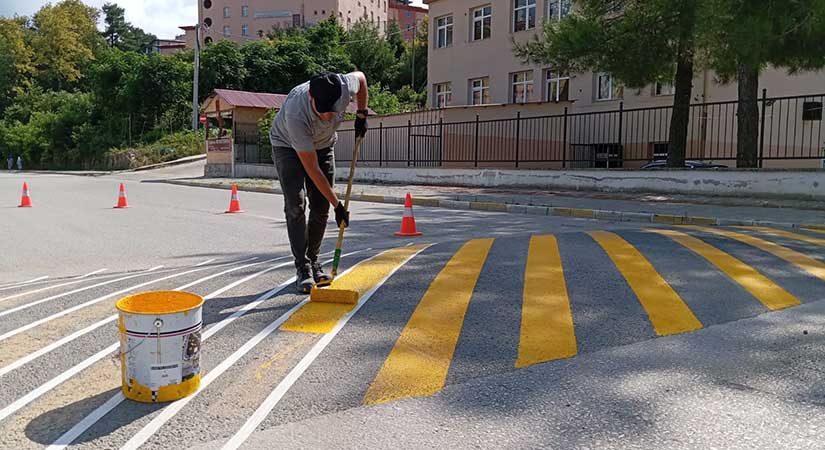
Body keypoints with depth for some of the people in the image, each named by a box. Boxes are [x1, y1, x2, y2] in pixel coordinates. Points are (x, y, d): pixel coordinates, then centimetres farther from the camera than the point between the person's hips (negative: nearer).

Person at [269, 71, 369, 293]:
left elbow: (361, 76, -4)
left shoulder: (346, 86, -33)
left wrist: (361, 115, -4)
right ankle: (303, 268, -11)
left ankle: (313, 261, 12)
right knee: (296, 205, -17)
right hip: (288, 145, -4)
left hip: (323, 144, 4)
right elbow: (312, 169, -37)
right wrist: (337, 204, -35)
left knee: (321, 207, 0)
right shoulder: (295, 113, -42)